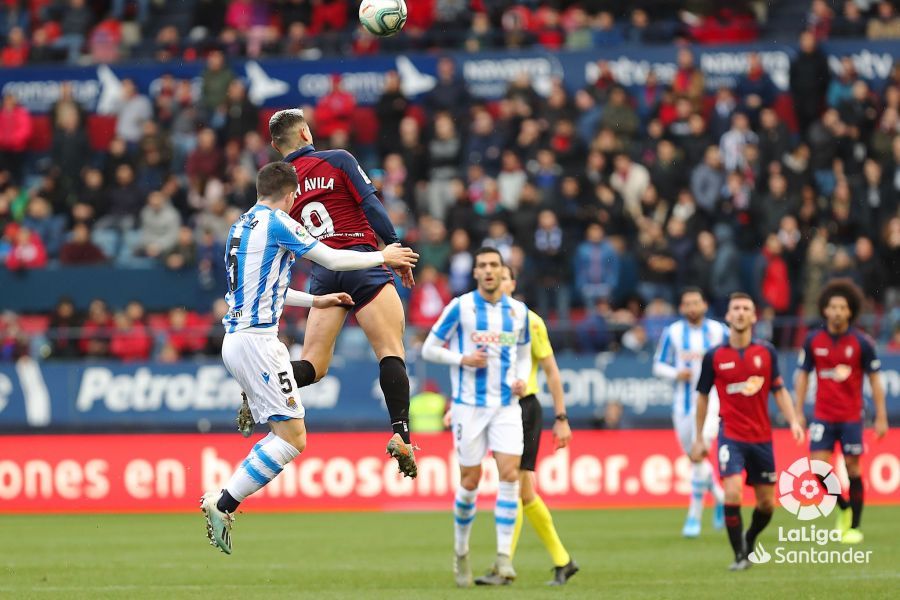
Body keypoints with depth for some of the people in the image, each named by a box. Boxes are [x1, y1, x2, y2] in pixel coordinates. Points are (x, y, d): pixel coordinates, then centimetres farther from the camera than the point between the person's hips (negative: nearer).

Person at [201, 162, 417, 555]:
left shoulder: (241, 226, 17)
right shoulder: (277, 223, -9)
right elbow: (333, 260, -4)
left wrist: (315, 301, 36)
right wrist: (383, 257, 11)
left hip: (234, 341, 10)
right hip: (257, 341, -9)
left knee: (286, 434, 10)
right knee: (292, 438, -10)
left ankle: (221, 502, 3)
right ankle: (223, 504, -15)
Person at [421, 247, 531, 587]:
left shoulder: (518, 311, 6)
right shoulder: (460, 307, -4)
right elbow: (429, 349, 0)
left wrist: (522, 379, 0)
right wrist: (463, 360, -16)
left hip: (507, 405, 2)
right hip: (469, 406, -2)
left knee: (509, 474, -13)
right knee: (470, 481, 2)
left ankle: (504, 556, -11)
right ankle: (461, 551, 23)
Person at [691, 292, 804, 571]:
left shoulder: (766, 352, 2)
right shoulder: (714, 356, -2)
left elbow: (779, 390, 8)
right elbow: (703, 396, 9)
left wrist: (793, 421, -8)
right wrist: (699, 438, 10)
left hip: (761, 438, 3)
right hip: (731, 435, -3)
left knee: (767, 504, 7)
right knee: (733, 493, -20)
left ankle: (749, 543, 35)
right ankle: (739, 556, -7)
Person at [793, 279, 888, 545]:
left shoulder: (861, 342, -4)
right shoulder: (813, 340, 1)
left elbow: (875, 379, 0)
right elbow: (803, 375, 9)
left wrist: (881, 417, -4)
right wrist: (798, 412, 4)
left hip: (851, 417, -2)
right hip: (823, 415, 2)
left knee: (852, 468, -1)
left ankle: (854, 527, 9)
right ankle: (843, 508, 17)